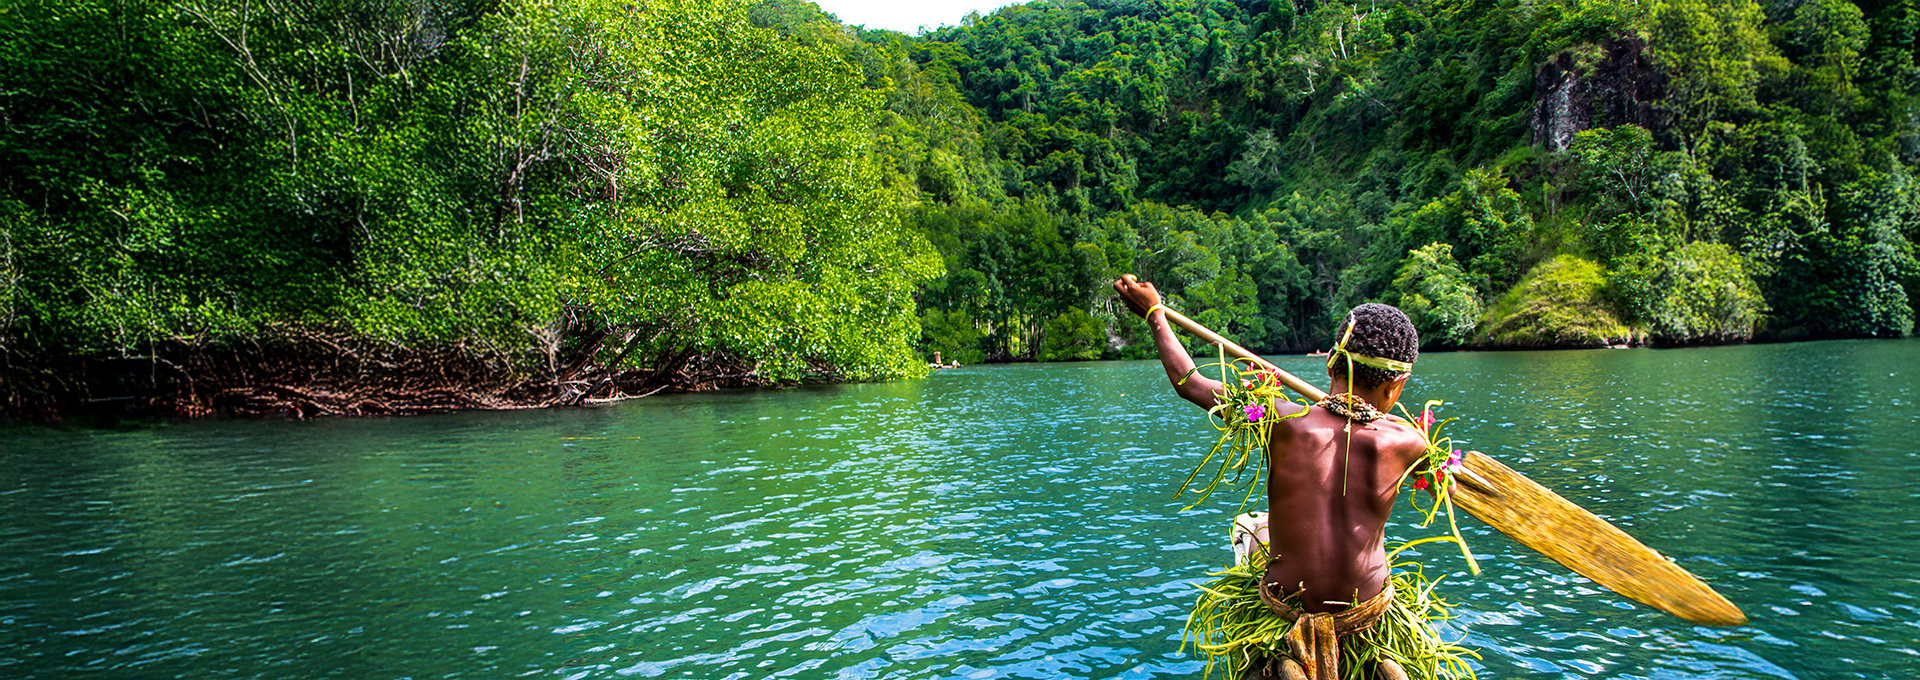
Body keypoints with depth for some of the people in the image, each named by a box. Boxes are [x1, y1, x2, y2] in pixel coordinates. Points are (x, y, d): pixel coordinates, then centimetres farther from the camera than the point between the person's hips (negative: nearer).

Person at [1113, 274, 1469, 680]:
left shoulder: (1285, 424, -21)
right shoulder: (1406, 441, -18)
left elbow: (1188, 383, -10)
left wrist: (1153, 313, 3)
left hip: (1287, 607, -1)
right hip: (1368, 609, 1)